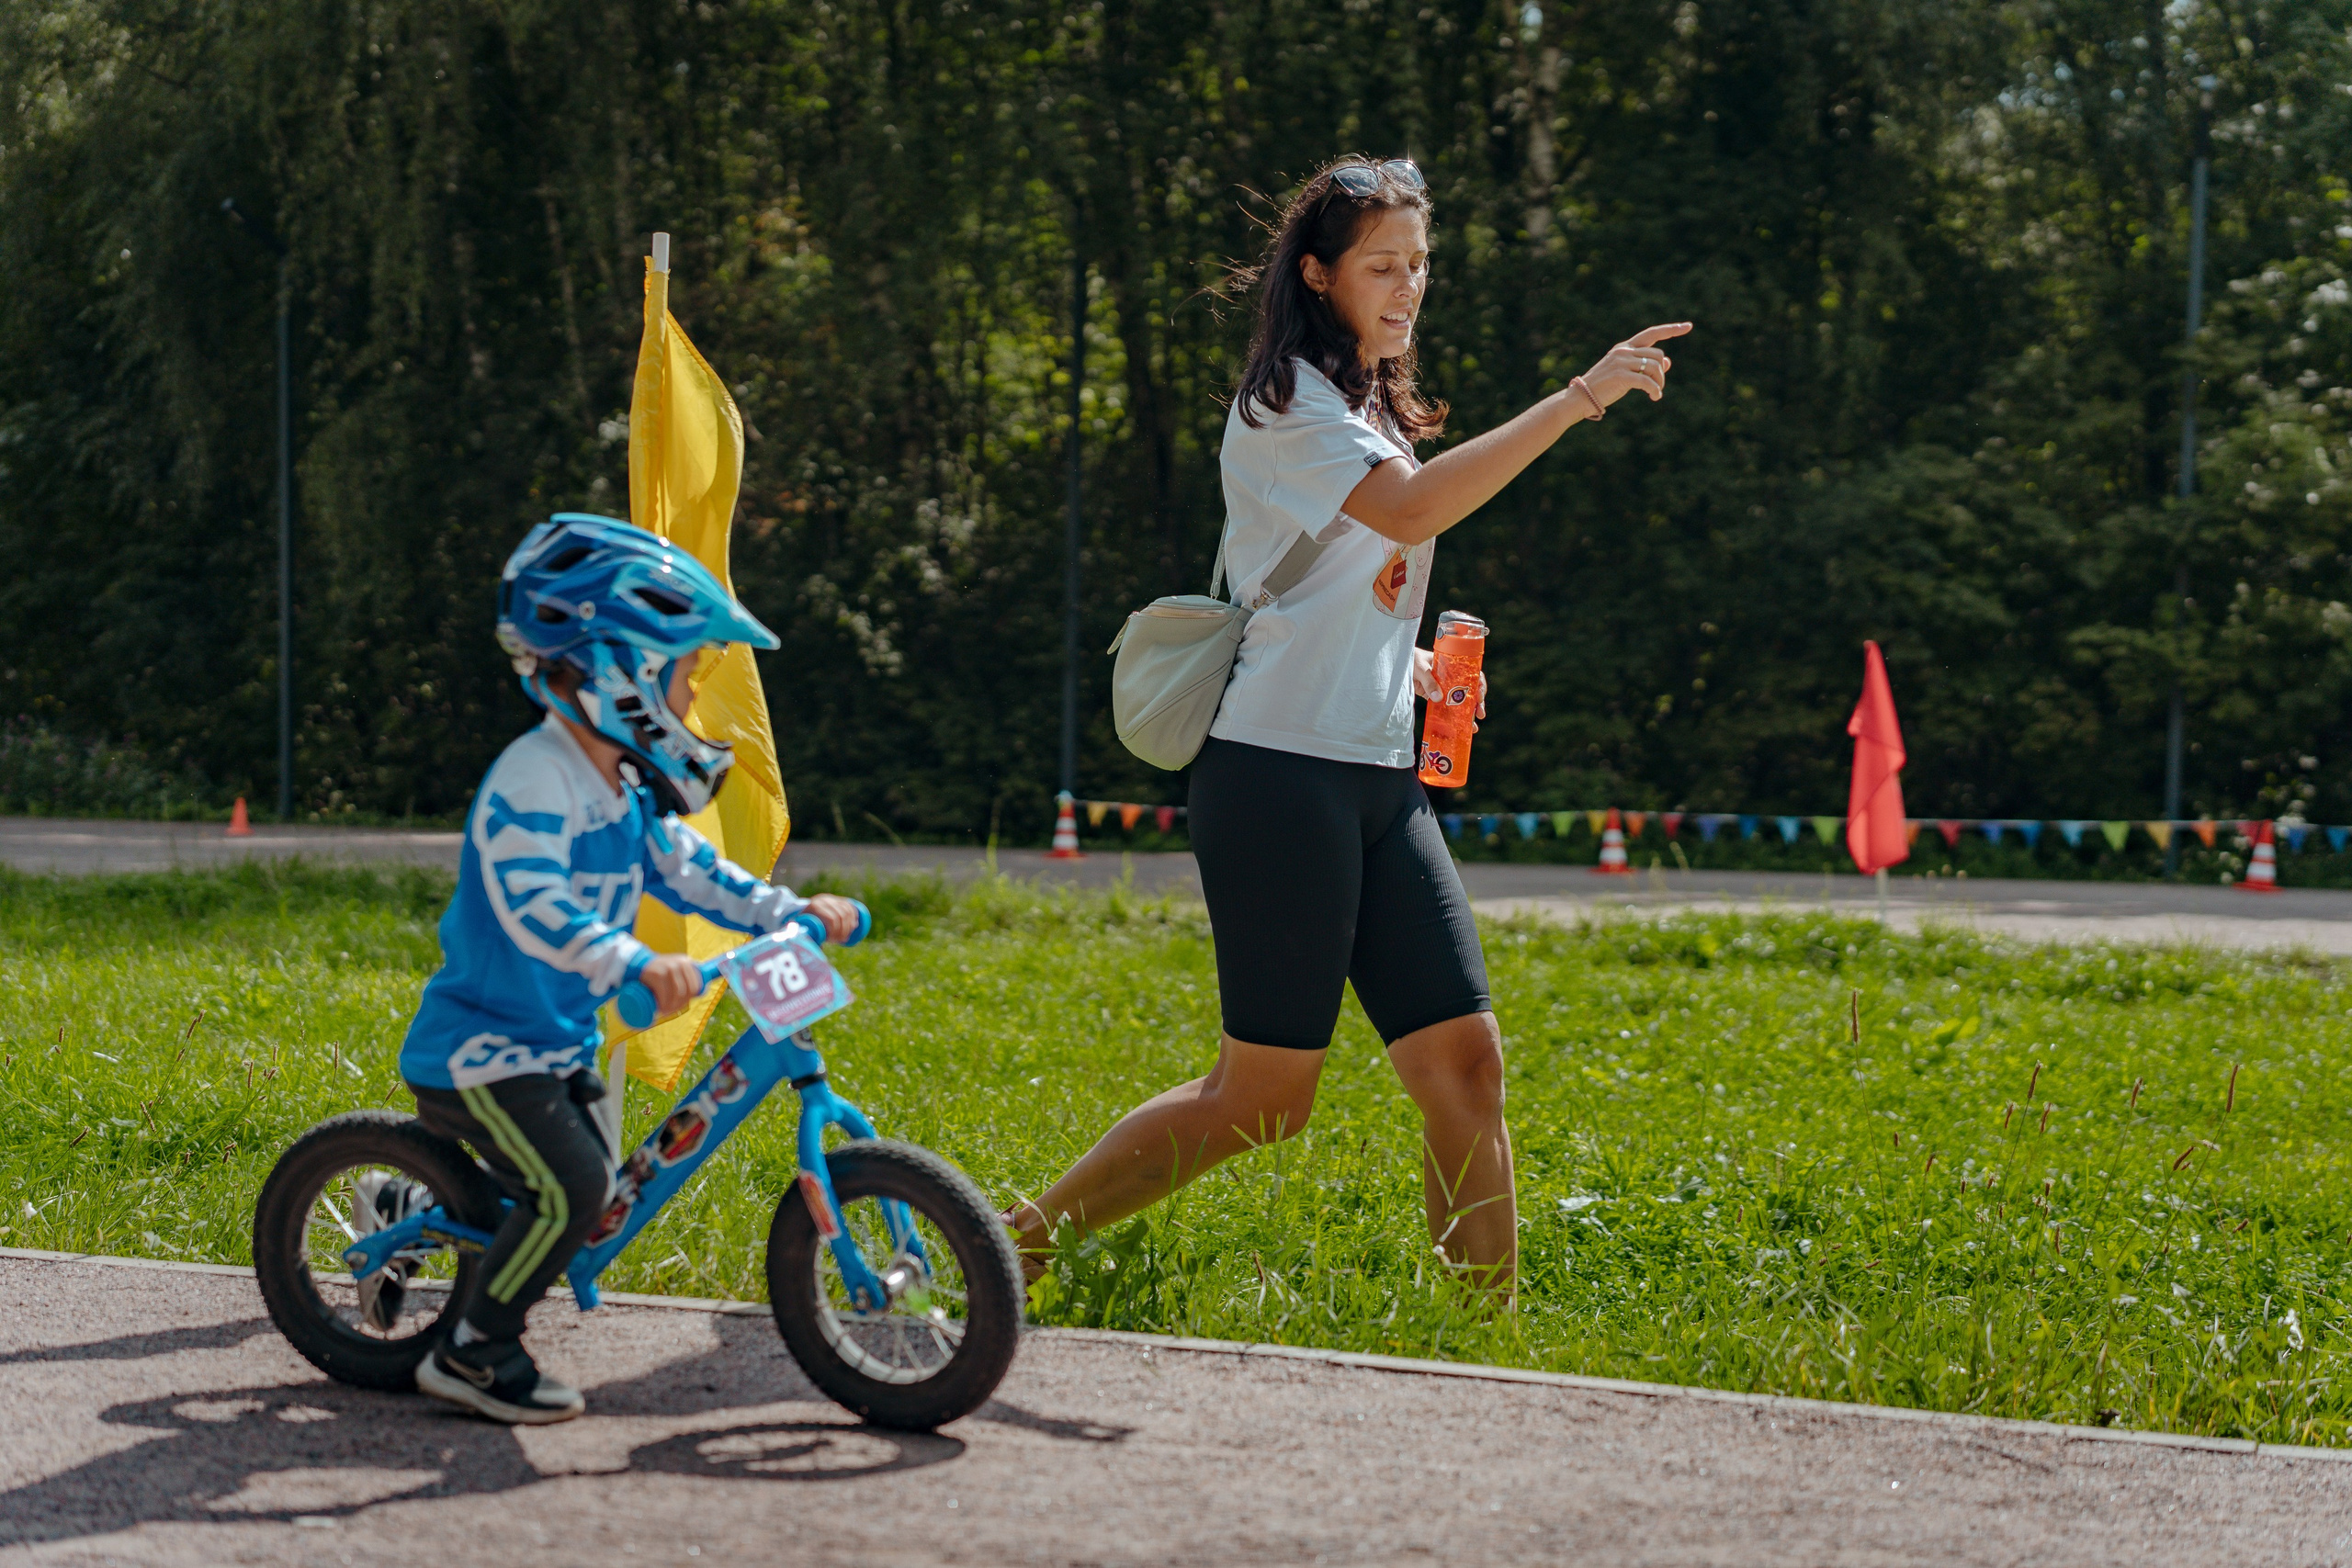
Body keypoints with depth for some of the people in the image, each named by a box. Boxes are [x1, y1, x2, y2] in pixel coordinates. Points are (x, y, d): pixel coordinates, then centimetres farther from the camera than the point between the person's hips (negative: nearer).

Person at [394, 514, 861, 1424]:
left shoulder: (624, 787, 8)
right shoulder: (534, 781, -23)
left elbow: (683, 868, 14)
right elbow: (534, 907, -35)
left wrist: (788, 912, 1)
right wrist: (637, 965, -48)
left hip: (558, 1040, 10)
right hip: (481, 1047, -9)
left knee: (578, 1192, 13)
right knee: (571, 1190, -20)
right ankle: (473, 1352, -5)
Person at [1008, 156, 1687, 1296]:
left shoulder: (1374, 408, 20)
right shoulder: (1286, 402, -8)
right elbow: (1410, 509, -26)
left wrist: (1413, 666, 11)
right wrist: (1579, 398, -29)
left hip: (1380, 783, 8)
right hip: (1279, 775, -8)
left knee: (1466, 1060, -1)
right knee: (1267, 1097, -4)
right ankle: (1025, 1241, 10)